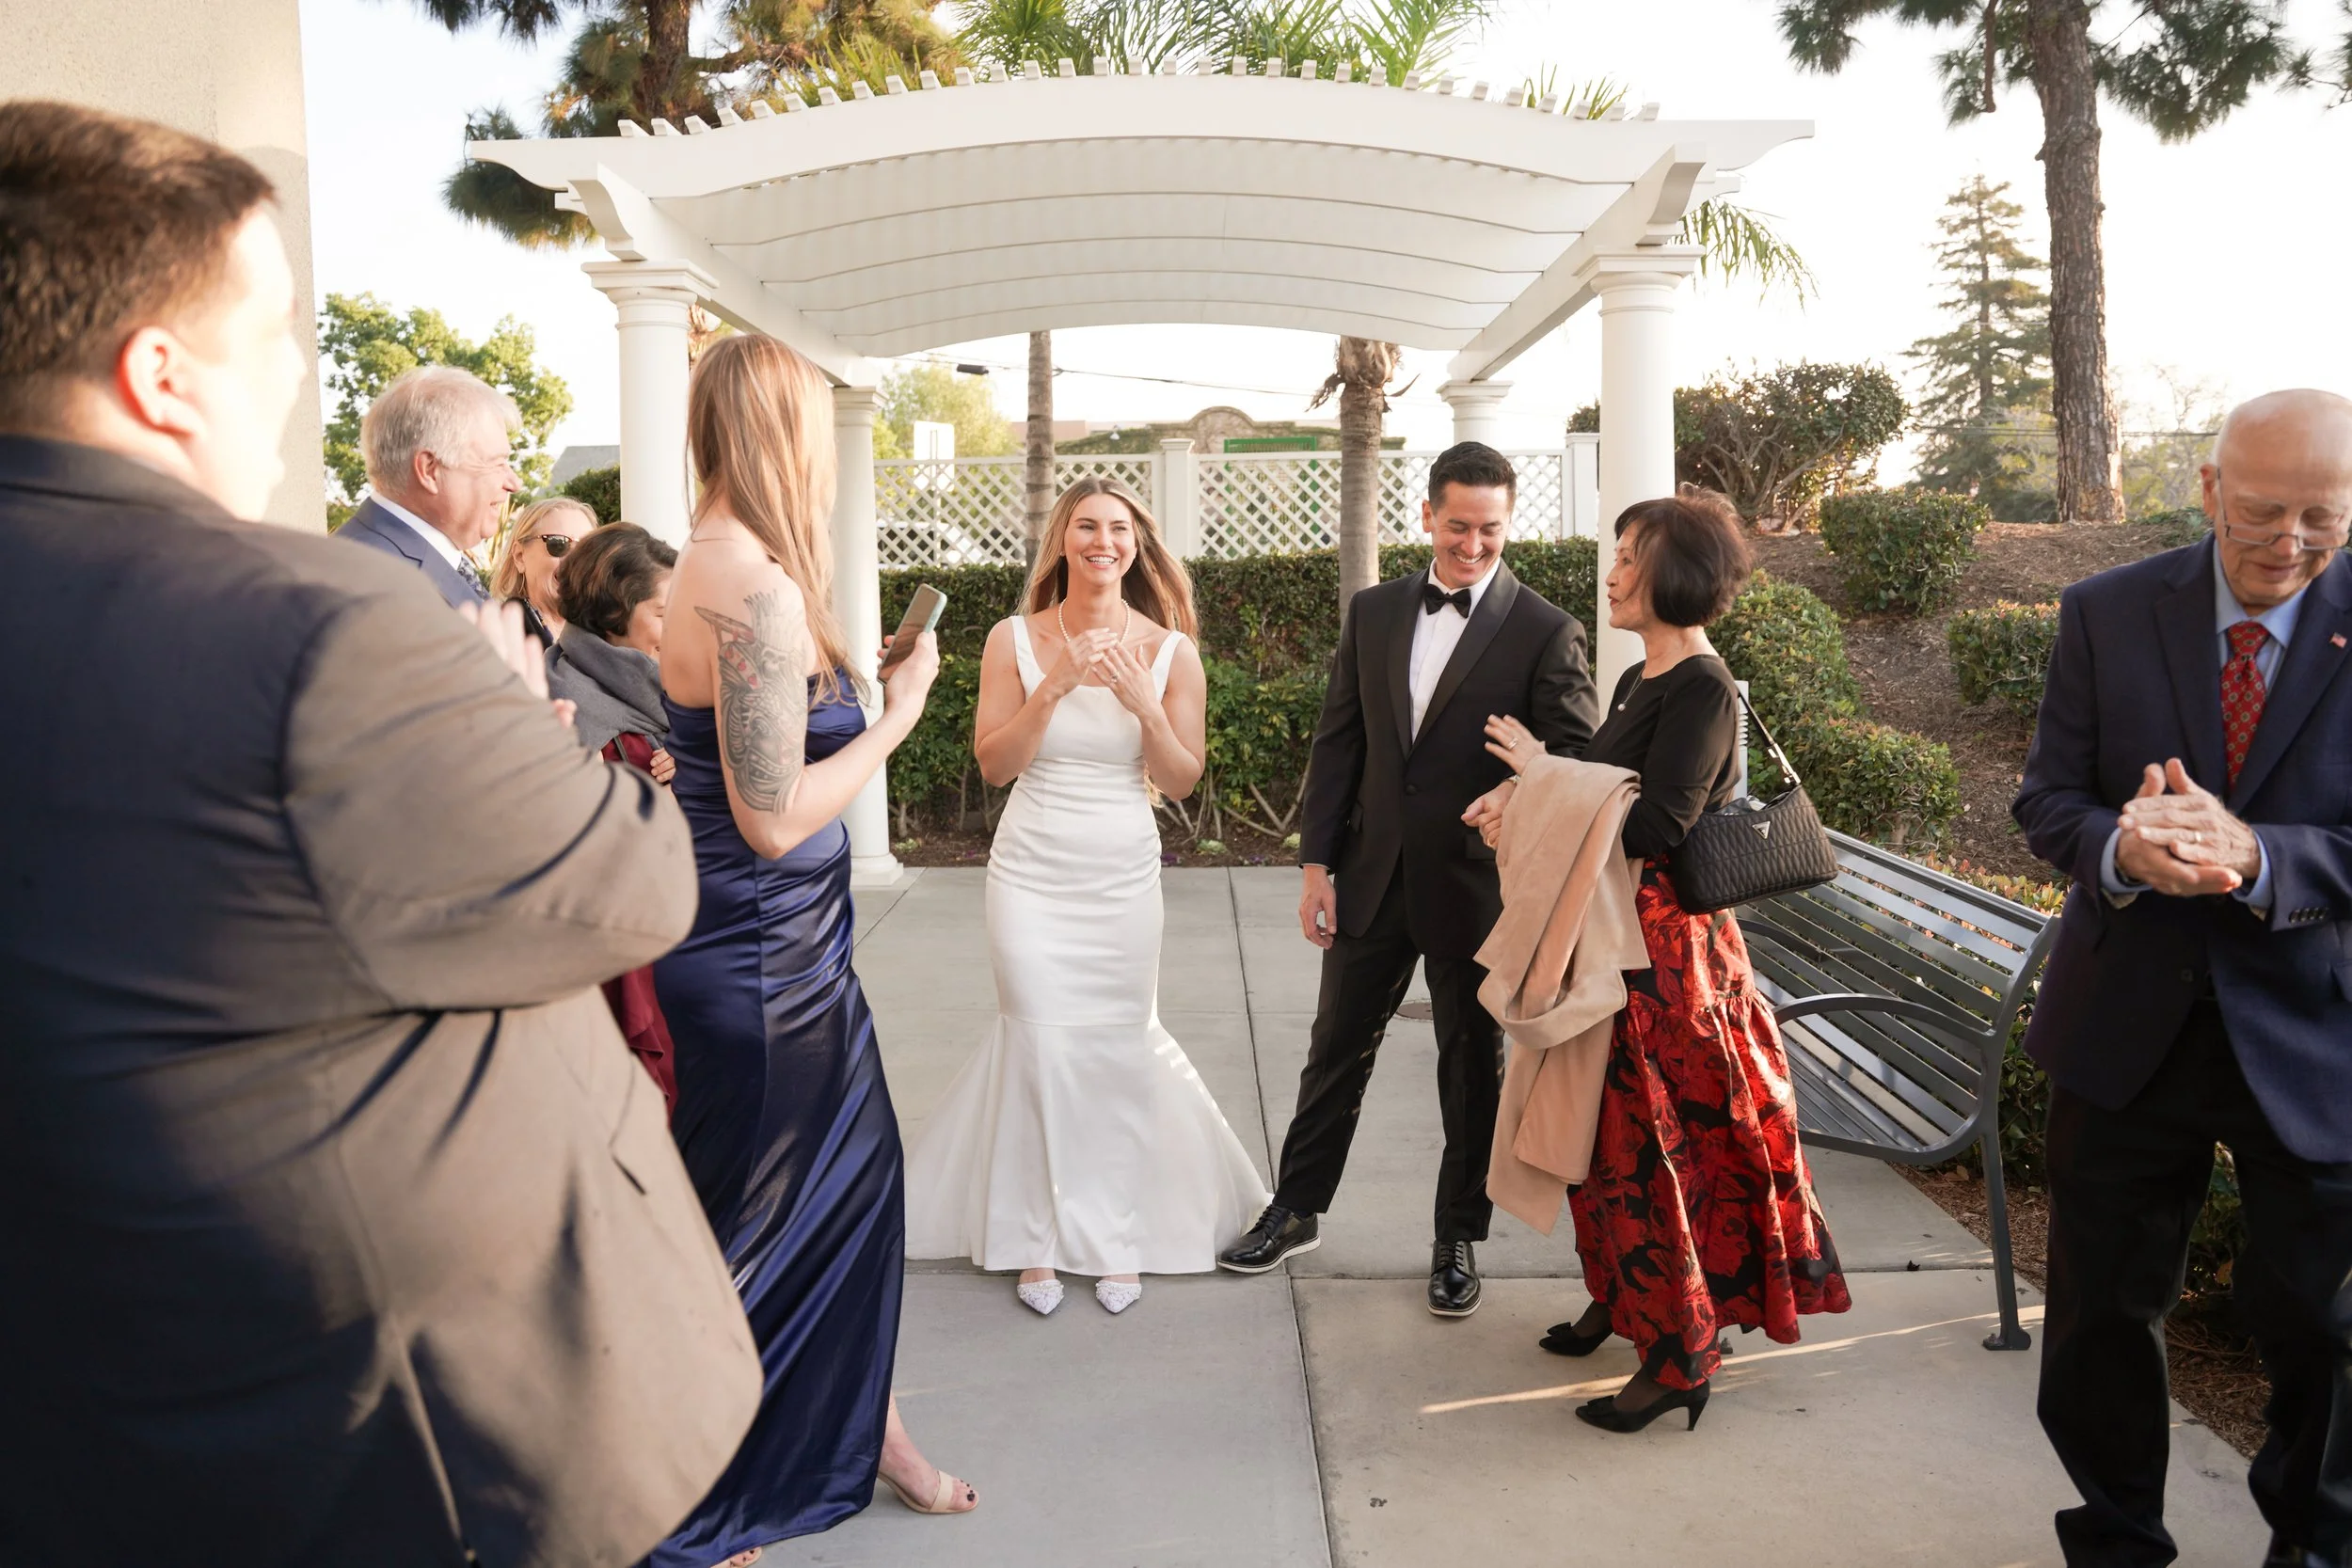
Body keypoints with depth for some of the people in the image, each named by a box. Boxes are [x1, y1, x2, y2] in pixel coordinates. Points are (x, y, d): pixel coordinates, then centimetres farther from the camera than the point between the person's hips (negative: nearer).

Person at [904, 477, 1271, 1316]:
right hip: (1032, 871, -1)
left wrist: (1144, 704, -17)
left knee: (1119, 1050, 6)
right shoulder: (1014, 640, -2)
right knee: (1039, 1046, -2)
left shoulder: (1170, 652, -1)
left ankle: (1118, 1237, 23)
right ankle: (1039, 1235, 16)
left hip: (1124, 874, 1)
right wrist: (1054, 687, -17)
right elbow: (993, 763, -6)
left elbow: (1181, 780, 0)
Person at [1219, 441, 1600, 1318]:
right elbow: (1338, 743, 6)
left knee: (1473, 1070, 11)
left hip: (1477, 886, -3)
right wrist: (1317, 865, 2)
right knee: (1337, 1049, 15)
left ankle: (1457, 1241, 29)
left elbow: (1577, 760, -9)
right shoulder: (1373, 614, 5)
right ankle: (1296, 1211, 33)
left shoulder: (1545, 634, -7)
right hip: (1373, 879, 4)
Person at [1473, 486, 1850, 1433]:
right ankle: (1622, 1300, 36)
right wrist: (1528, 795, -3)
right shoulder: (1640, 680, 12)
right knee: (1607, 1133, 18)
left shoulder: (1702, 690, -17)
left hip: (1666, 949, -9)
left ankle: (1679, 1358, 13)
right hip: (1612, 936, 9)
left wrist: (1543, 772, -17)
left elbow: (1653, 828, -26)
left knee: (1654, 1145, 0)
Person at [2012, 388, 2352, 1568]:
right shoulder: (2108, 614, -3)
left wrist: (2254, 855, -31)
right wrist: (2121, 849, -26)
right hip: (2127, 1026, 1)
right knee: (2101, 1304, 13)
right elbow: (2047, 802, -4)